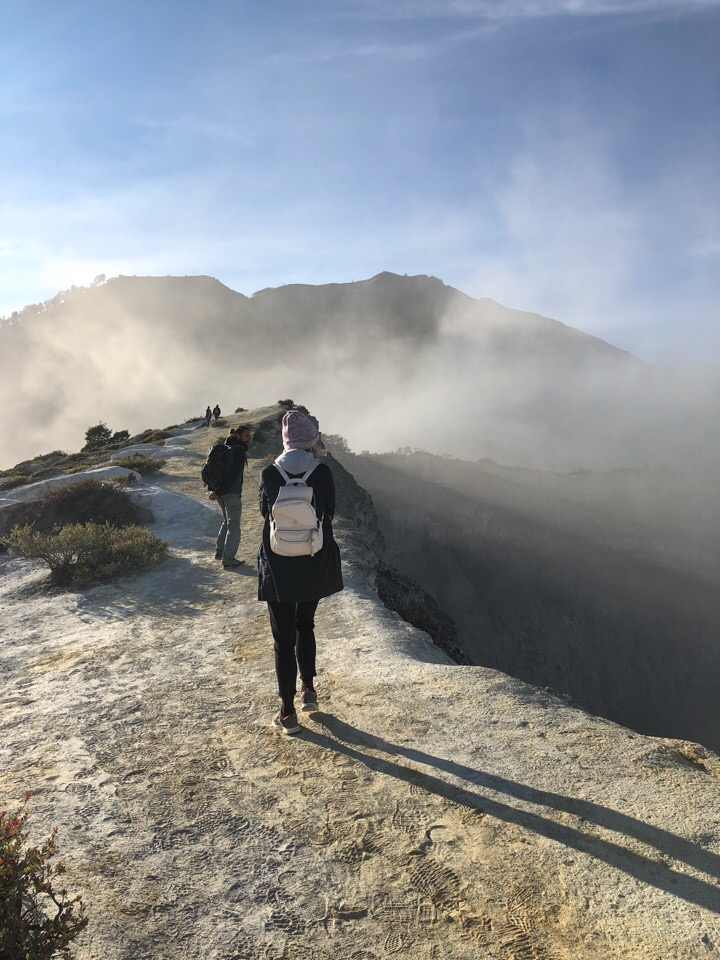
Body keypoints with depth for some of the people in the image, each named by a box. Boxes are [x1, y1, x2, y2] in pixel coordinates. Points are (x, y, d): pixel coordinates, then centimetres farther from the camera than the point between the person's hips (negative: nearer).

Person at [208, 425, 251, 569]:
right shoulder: (240, 451, -13)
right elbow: (233, 475, -21)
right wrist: (219, 493, -19)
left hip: (220, 492, 8)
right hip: (233, 493, -8)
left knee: (227, 521, 26)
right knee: (234, 527, 1)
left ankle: (219, 552, 32)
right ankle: (228, 561, 4)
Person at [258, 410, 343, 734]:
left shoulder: (269, 475, -10)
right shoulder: (323, 473, -11)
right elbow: (329, 513, 3)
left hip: (278, 568, -1)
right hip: (315, 567, 1)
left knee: (284, 638, 9)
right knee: (305, 626, 26)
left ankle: (288, 714, 16)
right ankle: (309, 690, 35)